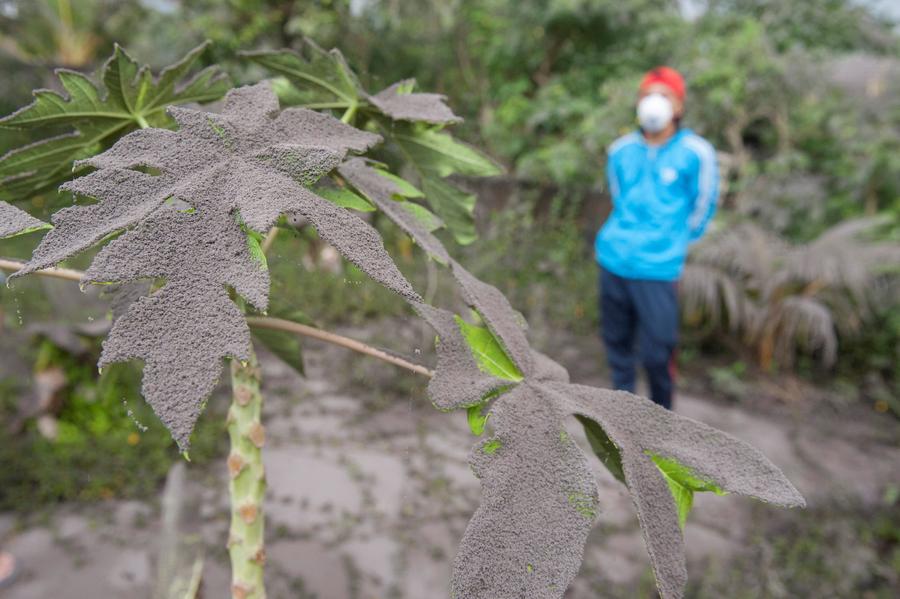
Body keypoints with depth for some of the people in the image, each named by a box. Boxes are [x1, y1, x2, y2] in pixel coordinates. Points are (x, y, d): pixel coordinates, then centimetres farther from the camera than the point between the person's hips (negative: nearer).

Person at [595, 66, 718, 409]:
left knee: (656, 353, -2)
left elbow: (701, 210, 4)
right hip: (613, 261, 4)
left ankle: (661, 412, 23)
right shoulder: (620, 151, 5)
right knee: (616, 340, 13)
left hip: (658, 269, -4)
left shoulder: (695, 153, -6)